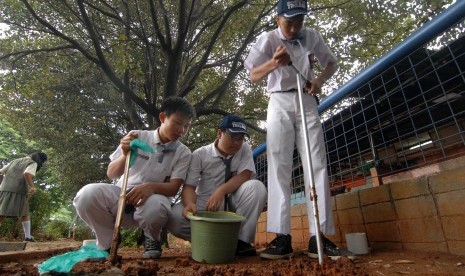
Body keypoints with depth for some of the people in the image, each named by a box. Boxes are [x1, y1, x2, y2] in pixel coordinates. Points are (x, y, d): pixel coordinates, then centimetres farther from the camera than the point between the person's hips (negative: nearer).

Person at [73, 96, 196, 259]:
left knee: (155, 205, -37)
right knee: (87, 194, -28)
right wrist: (125, 155, -21)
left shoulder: (183, 153, -2)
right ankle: (107, 243, 0)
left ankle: (151, 239, 0)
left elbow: (173, 188, -9)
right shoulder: (137, 137, -1)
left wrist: (151, 187, -31)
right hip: (122, 195, 2)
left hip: (153, 199, -1)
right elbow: (111, 174, 1)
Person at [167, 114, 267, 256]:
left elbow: (245, 175, -14)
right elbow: (189, 185, -11)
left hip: (233, 203, 1)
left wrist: (221, 191, -29)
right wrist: (190, 204, -34)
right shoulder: (200, 154, -6)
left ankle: (241, 240, -16)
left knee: (256, 187, -27)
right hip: (204, 204, 0)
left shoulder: (245, 149, -2)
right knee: (174, 217, -28)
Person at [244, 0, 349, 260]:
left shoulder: (312, 36, 8)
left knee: (317, 165, -6)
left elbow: (332, 62, 18)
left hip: (307, 102, 3)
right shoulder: (268, 39, 0)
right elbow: (253, 75, -9)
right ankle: (282, 236, -8)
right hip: (280, 103, -2)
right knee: (279, 167, -10)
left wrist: (320, 80, -5)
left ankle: (319, 235, -1)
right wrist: (274, 63, -31)